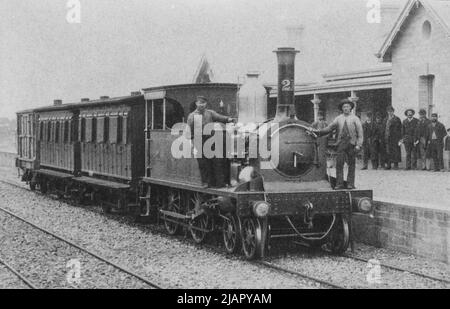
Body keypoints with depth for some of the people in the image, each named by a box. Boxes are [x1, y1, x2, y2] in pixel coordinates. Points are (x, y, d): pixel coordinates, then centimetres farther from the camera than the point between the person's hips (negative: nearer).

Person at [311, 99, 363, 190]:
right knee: (339, 164, -6)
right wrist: (317, 131, 7)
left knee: (351, 164, 0)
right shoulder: (338, 119, 13)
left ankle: (350, 184, 5)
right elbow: (329, 128, 16)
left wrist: (358, 145, -9)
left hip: (351, 143, -2)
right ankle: (339, 184, -4)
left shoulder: (355, 119, 6)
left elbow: (360, 133, 1)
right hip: (341, 143, 2)